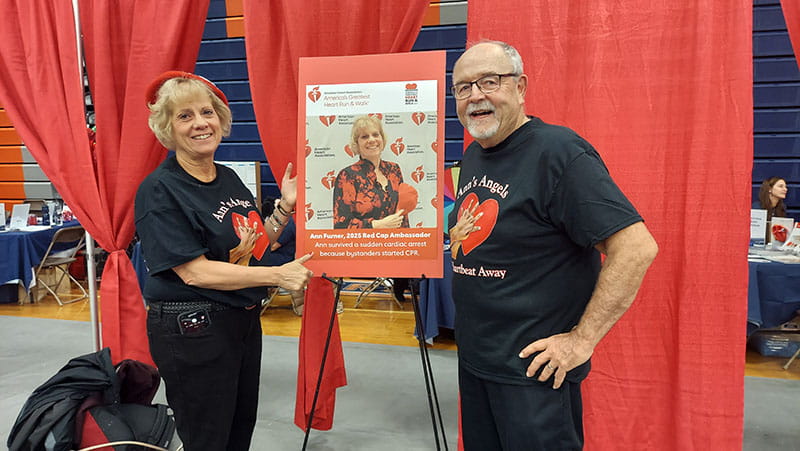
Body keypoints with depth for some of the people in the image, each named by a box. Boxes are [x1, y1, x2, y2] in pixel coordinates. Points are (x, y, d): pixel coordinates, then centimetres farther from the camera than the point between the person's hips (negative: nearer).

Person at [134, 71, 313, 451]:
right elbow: (194, 271, -23)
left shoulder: (229, 179, 6)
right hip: (191, 331, -8)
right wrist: (278, 275, -25)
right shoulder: (159, 191, -17)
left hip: (244, 320, 8)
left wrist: (285, 208, -1)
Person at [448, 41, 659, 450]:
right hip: (473, 357, 8)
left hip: (534, 369, -8)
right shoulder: (472, 156, 8)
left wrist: (582, 339, -21)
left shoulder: (557, 151, -18)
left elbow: (637, 247, -23)